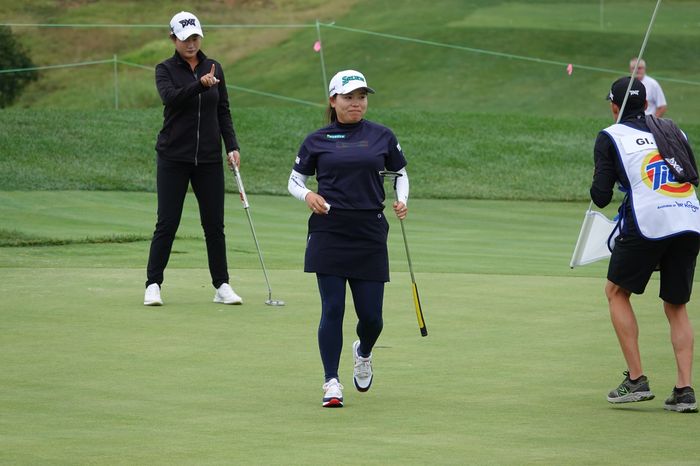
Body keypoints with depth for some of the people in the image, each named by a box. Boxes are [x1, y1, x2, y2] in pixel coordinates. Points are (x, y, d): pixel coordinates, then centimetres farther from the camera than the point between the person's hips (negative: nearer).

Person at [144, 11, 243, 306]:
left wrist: (232, 146, 0)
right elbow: (170, 97, -22)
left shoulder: (214, 68, 8)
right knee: (167, 223, -4)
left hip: (209, 159, 3)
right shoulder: (166, 69, -2)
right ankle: (153, 285, 4)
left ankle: (222, 286, 10)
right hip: (174, 157, -3)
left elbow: (223, 111, 11)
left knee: (214, 224, 3)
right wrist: (200, 84, -37)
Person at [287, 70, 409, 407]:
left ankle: (363, 354, 36)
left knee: (371, 315, 2)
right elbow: (295, 180, 13)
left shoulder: (382, 137, 8)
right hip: (329, 232, -1)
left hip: (370, 233, 1)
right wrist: (307, 195, -9)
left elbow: (400, 172, 19)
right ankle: (332, 383, 1)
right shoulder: (317, 141, 5)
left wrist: (402, 200, 0)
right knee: (332, 309, -6)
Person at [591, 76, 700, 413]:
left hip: (647, 223, -4)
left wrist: (597, 188, 22)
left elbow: (601, 197, 1)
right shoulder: (673, 130, 20)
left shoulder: (610, 137, 7)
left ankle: (636, 380, 6)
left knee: (616, 292, 15)